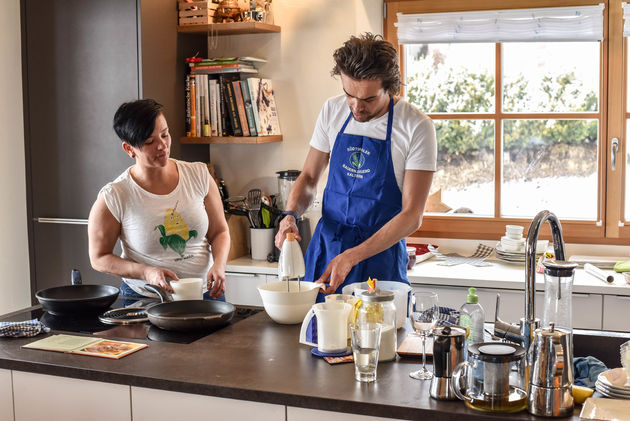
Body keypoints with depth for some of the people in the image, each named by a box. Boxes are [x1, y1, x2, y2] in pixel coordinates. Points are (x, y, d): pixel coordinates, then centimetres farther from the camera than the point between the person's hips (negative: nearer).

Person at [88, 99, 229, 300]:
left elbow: (220, 231, 11)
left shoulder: (198, 175, 2)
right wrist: (147, 272, -15)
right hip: (144, 298, -2)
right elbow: (99, 258, 0)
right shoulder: (114, 196, -8)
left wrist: (219, 264, -9)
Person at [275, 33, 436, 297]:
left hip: (379, 258, -3)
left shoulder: (416, 127, -13)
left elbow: (412, 216, -14)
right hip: (324, 247, 4)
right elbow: (309, 177, 12)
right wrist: (290, 215, -10)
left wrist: (351, 257, -21)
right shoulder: (332, 111, 1)